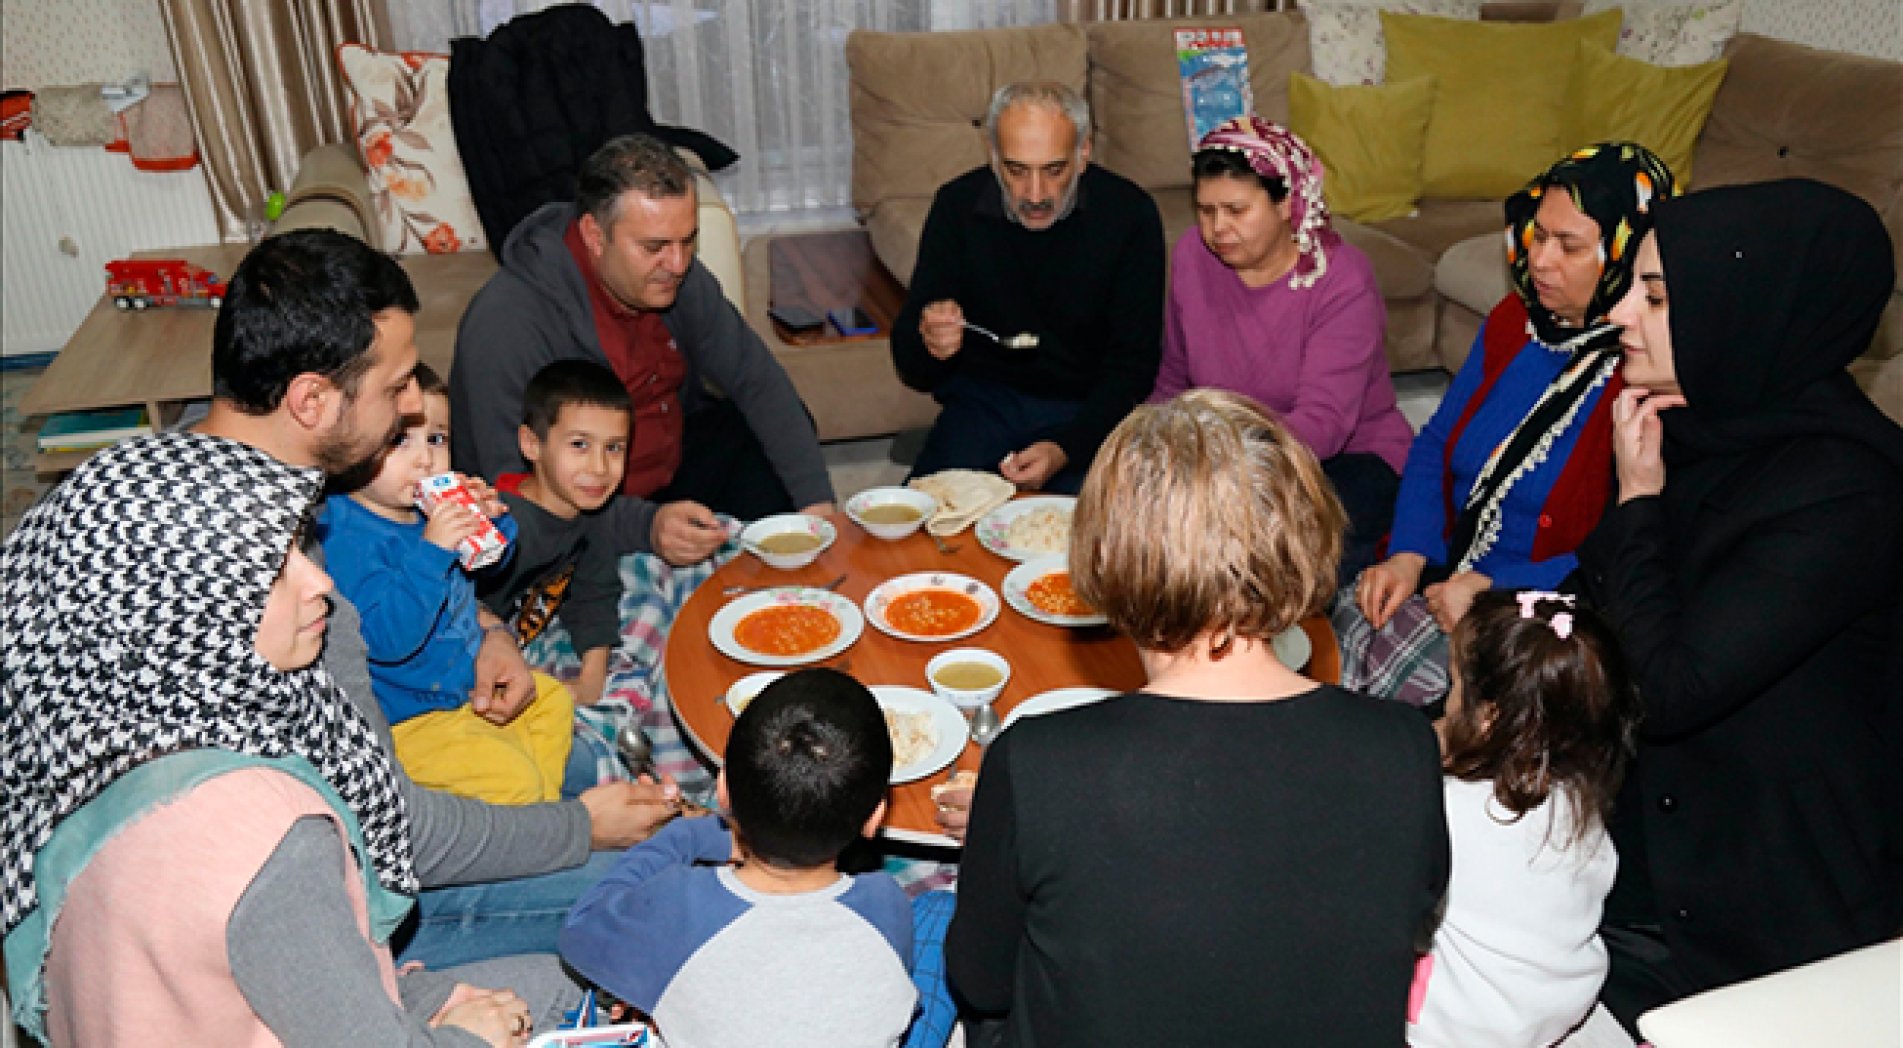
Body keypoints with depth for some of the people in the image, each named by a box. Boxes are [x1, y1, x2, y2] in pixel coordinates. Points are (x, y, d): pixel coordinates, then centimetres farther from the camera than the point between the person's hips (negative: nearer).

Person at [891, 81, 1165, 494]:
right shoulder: (959, 205, -6)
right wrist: (929, 344, -28)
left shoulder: (1129, 212, -11)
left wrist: (1065, 449, -24)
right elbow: (913, 372, -3)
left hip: (1092, 410, -1)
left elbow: (1134, 363, -8)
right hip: (985, 400, 1)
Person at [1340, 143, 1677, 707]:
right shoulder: (1515, 321, 6)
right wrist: (1407, 555, -4)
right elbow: (1436, 442, 11)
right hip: (1446, 574, 6)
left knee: (1403, 678, -25)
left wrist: (1498, 590, -21)